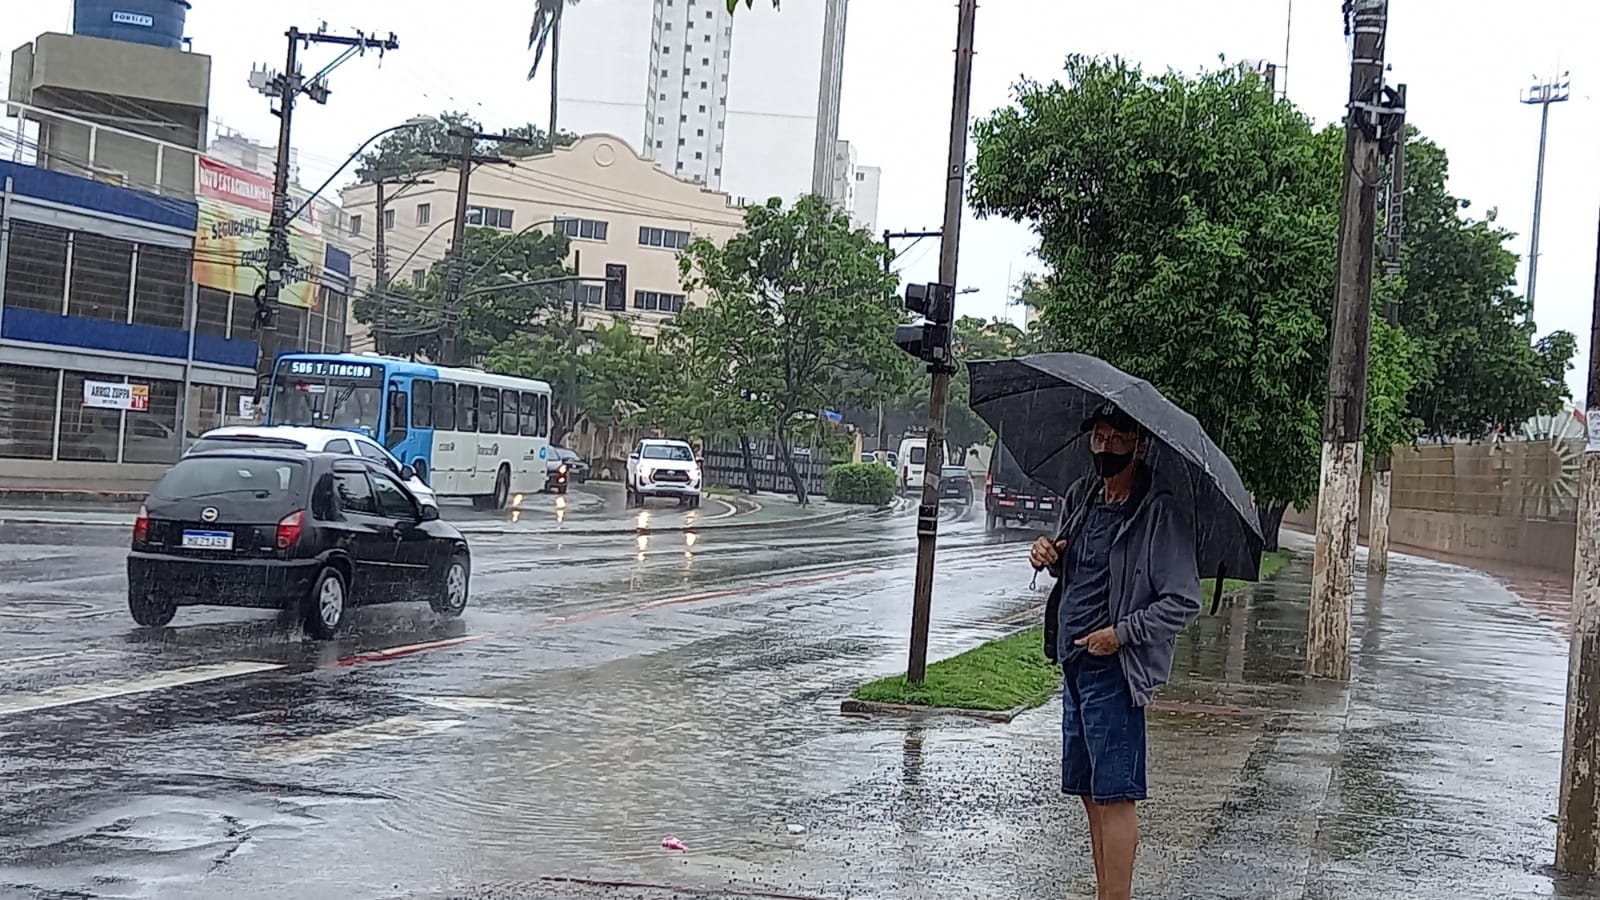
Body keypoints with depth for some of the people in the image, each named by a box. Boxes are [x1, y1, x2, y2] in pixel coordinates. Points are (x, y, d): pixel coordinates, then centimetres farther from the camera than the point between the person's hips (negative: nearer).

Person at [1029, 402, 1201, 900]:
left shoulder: (1160, 513, -12)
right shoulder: (1080, 496, 10)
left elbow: (1183, 602, -14)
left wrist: (1123, 633, -20)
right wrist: (1047, 554, 4)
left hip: (1114, 668, -8)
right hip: (1073, 661, 8)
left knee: (1114, 794, -7)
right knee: (1090, 793, 13)